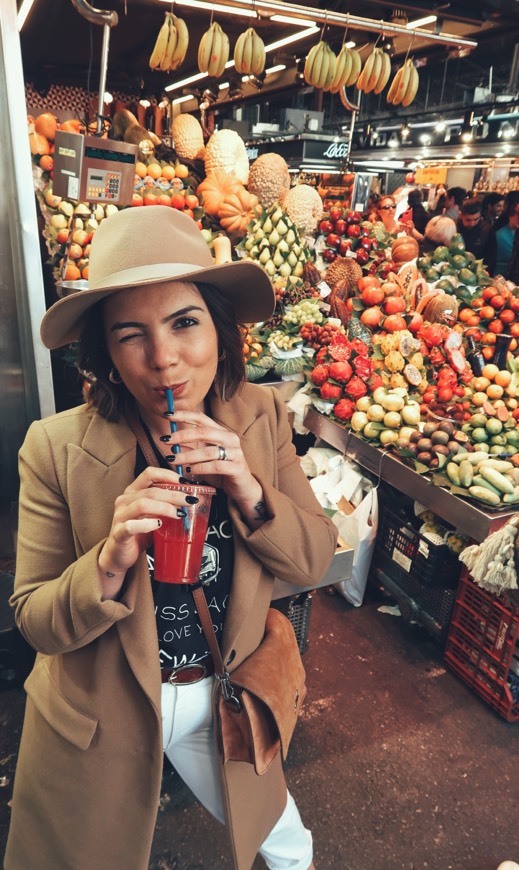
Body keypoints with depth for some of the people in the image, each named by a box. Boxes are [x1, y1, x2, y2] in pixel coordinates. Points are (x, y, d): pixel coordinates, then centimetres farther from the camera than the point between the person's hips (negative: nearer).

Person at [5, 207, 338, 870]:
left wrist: (248, 490, -30)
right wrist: (110, 561, -36)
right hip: (98, 717, -2)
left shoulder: (260, 417, -15)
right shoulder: (56, 448, -23)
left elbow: (314, 561, -11)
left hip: (225, 697, 3)